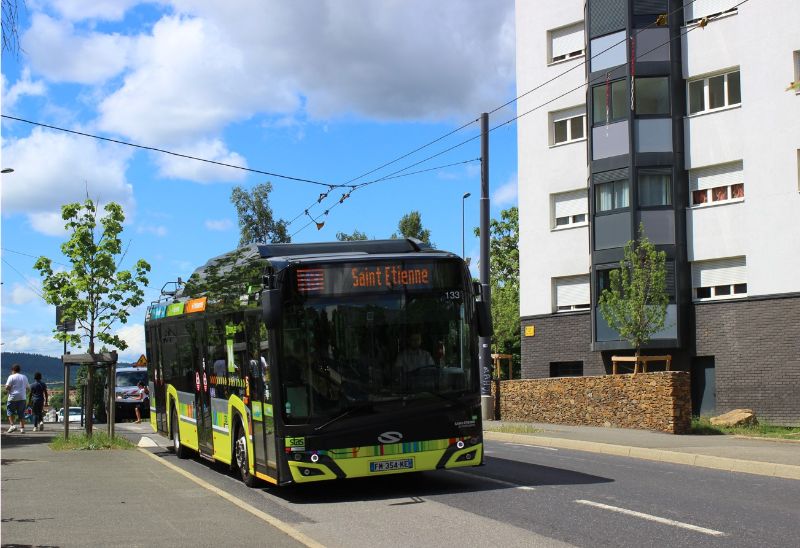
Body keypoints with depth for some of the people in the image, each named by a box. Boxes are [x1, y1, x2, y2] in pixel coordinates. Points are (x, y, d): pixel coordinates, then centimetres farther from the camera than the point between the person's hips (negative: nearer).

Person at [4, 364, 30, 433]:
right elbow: (28, 388, 15)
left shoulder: (12, 377, -5)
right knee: (21, 414, 7)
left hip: (13, 397, -4)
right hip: (22, 398, 4)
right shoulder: (24, 377, 11)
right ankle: (22, 428, 2)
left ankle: (12, 425, -6)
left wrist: (7, 390, 9)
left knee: (10, 412, 9)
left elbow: (7, 387, -12)